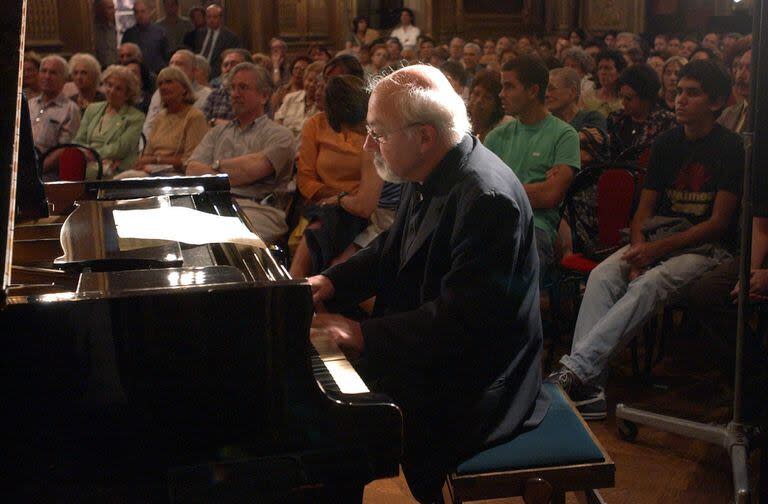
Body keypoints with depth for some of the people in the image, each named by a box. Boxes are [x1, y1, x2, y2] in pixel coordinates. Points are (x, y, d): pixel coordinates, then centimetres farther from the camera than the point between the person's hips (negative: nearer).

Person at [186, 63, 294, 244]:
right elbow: (192, 170, 13)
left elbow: (253, 169, -6)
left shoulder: (279, 135, 12)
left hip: (258, 208, -4)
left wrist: (216, 166, 10)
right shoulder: (218, 132, 29)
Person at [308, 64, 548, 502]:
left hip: (474, 383, -9)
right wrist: (332, 282, 4)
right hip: (426, 352, 9)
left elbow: (460, 320, -28)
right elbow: (393, 248, 18)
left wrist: (364, 335, -26)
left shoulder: (487, 199, -26)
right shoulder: (430, 176, 3)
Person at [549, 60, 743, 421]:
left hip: (706, 246, -5)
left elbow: (719, 222, -9)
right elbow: (645, 208, 12)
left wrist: (657, 249, -16)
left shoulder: (731, 148, -4)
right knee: (602, 276, -24)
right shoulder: (666, 144, 14)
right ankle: (589, 385, -34)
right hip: (659, 235, 5)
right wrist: (638, 246, -10)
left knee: (647, 286, -33)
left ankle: (575, 368, -41)